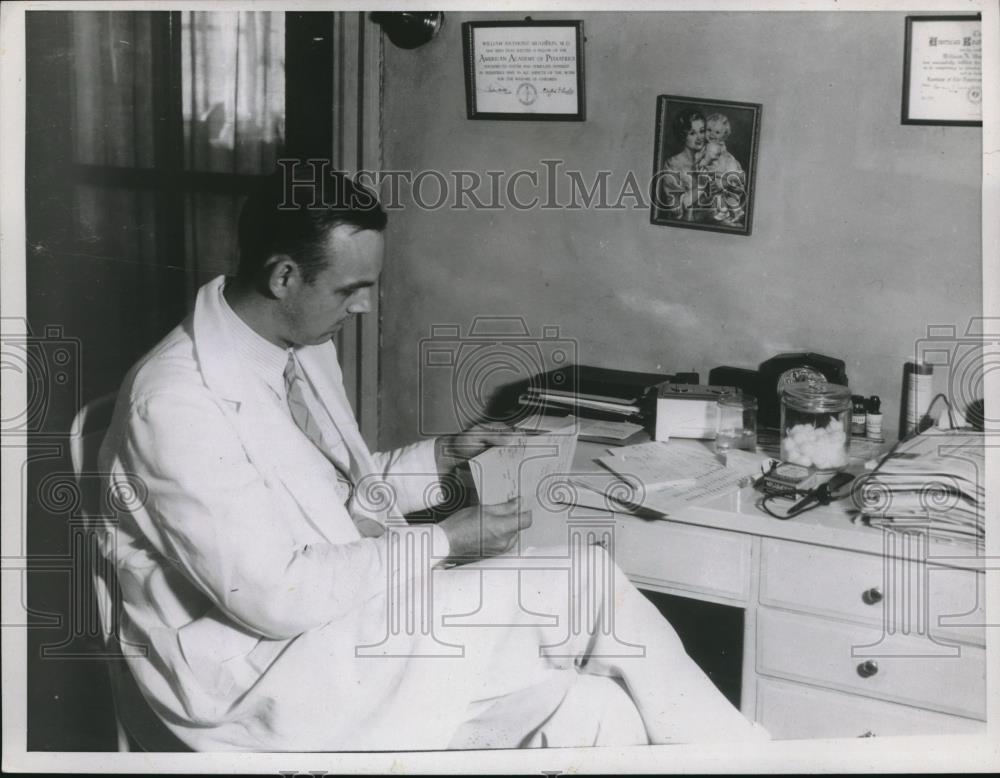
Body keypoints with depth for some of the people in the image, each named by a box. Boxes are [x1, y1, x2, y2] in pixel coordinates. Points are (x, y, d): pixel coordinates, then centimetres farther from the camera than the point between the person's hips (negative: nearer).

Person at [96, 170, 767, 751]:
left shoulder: (308, 347, 4)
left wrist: (441, 458, -1)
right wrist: (441, 542, -21)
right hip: (261, 670, -7)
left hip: (355, 599, 8)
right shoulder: (176, 402, -23)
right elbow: (271, 597, -26)